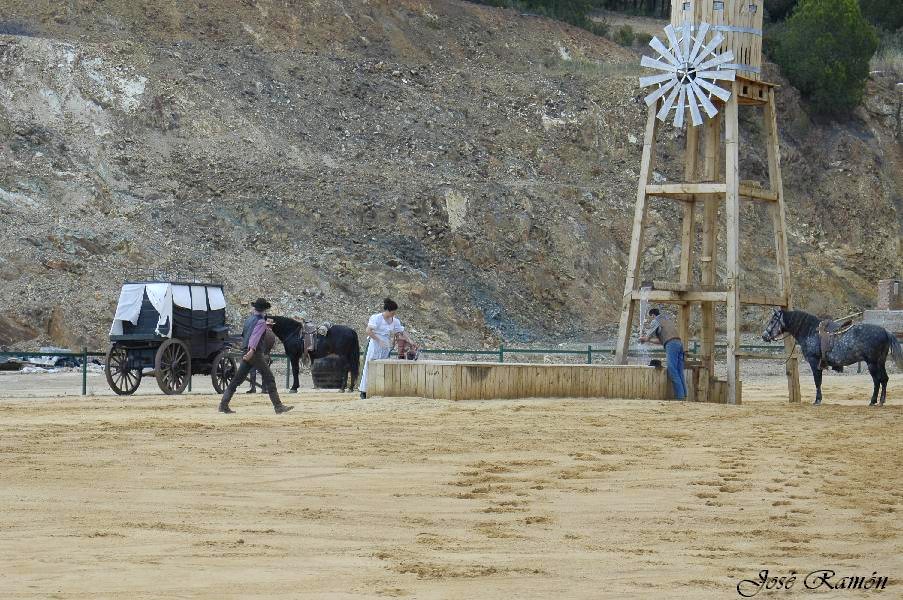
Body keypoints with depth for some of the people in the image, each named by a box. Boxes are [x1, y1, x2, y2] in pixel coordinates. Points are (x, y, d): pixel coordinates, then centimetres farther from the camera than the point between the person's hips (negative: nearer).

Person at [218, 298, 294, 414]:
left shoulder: (248, 319, 15)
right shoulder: (261, 322, -8)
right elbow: (255, 336, -23)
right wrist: (251, 350, -37)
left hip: (246, 352, 8)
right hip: (256, 353, -8)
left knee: (237, 379, 10)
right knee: (269, 379, -6)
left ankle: (223, 405, 8)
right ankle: (278, 406, -11)